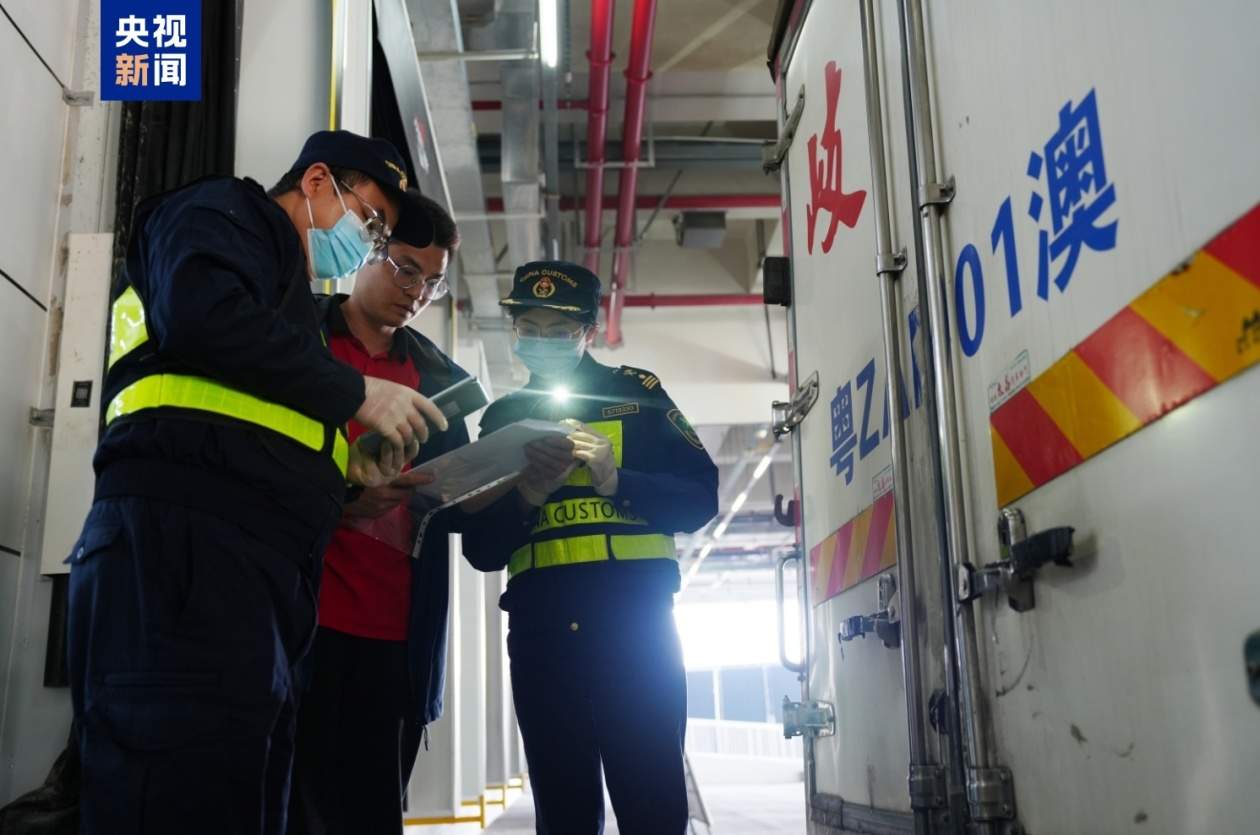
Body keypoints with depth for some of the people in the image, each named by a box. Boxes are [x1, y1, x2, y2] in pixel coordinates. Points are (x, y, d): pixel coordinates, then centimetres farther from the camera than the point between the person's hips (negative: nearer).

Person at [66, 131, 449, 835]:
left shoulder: (288, 296, 35)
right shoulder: (225, 212, 11)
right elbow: (201, 315, -13)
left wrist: (347, 466, 15)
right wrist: (357, 394, -5)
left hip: (251, 564, 9)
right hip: (182, 540, -9)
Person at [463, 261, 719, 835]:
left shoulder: (636, 394, 9)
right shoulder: (500, 418, 16)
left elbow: (701, 497, 1)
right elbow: (480, 549, 10)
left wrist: (616, 481, -14)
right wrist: (526, 496, -9)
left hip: (633, 617, -3)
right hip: (540, 629, 3)